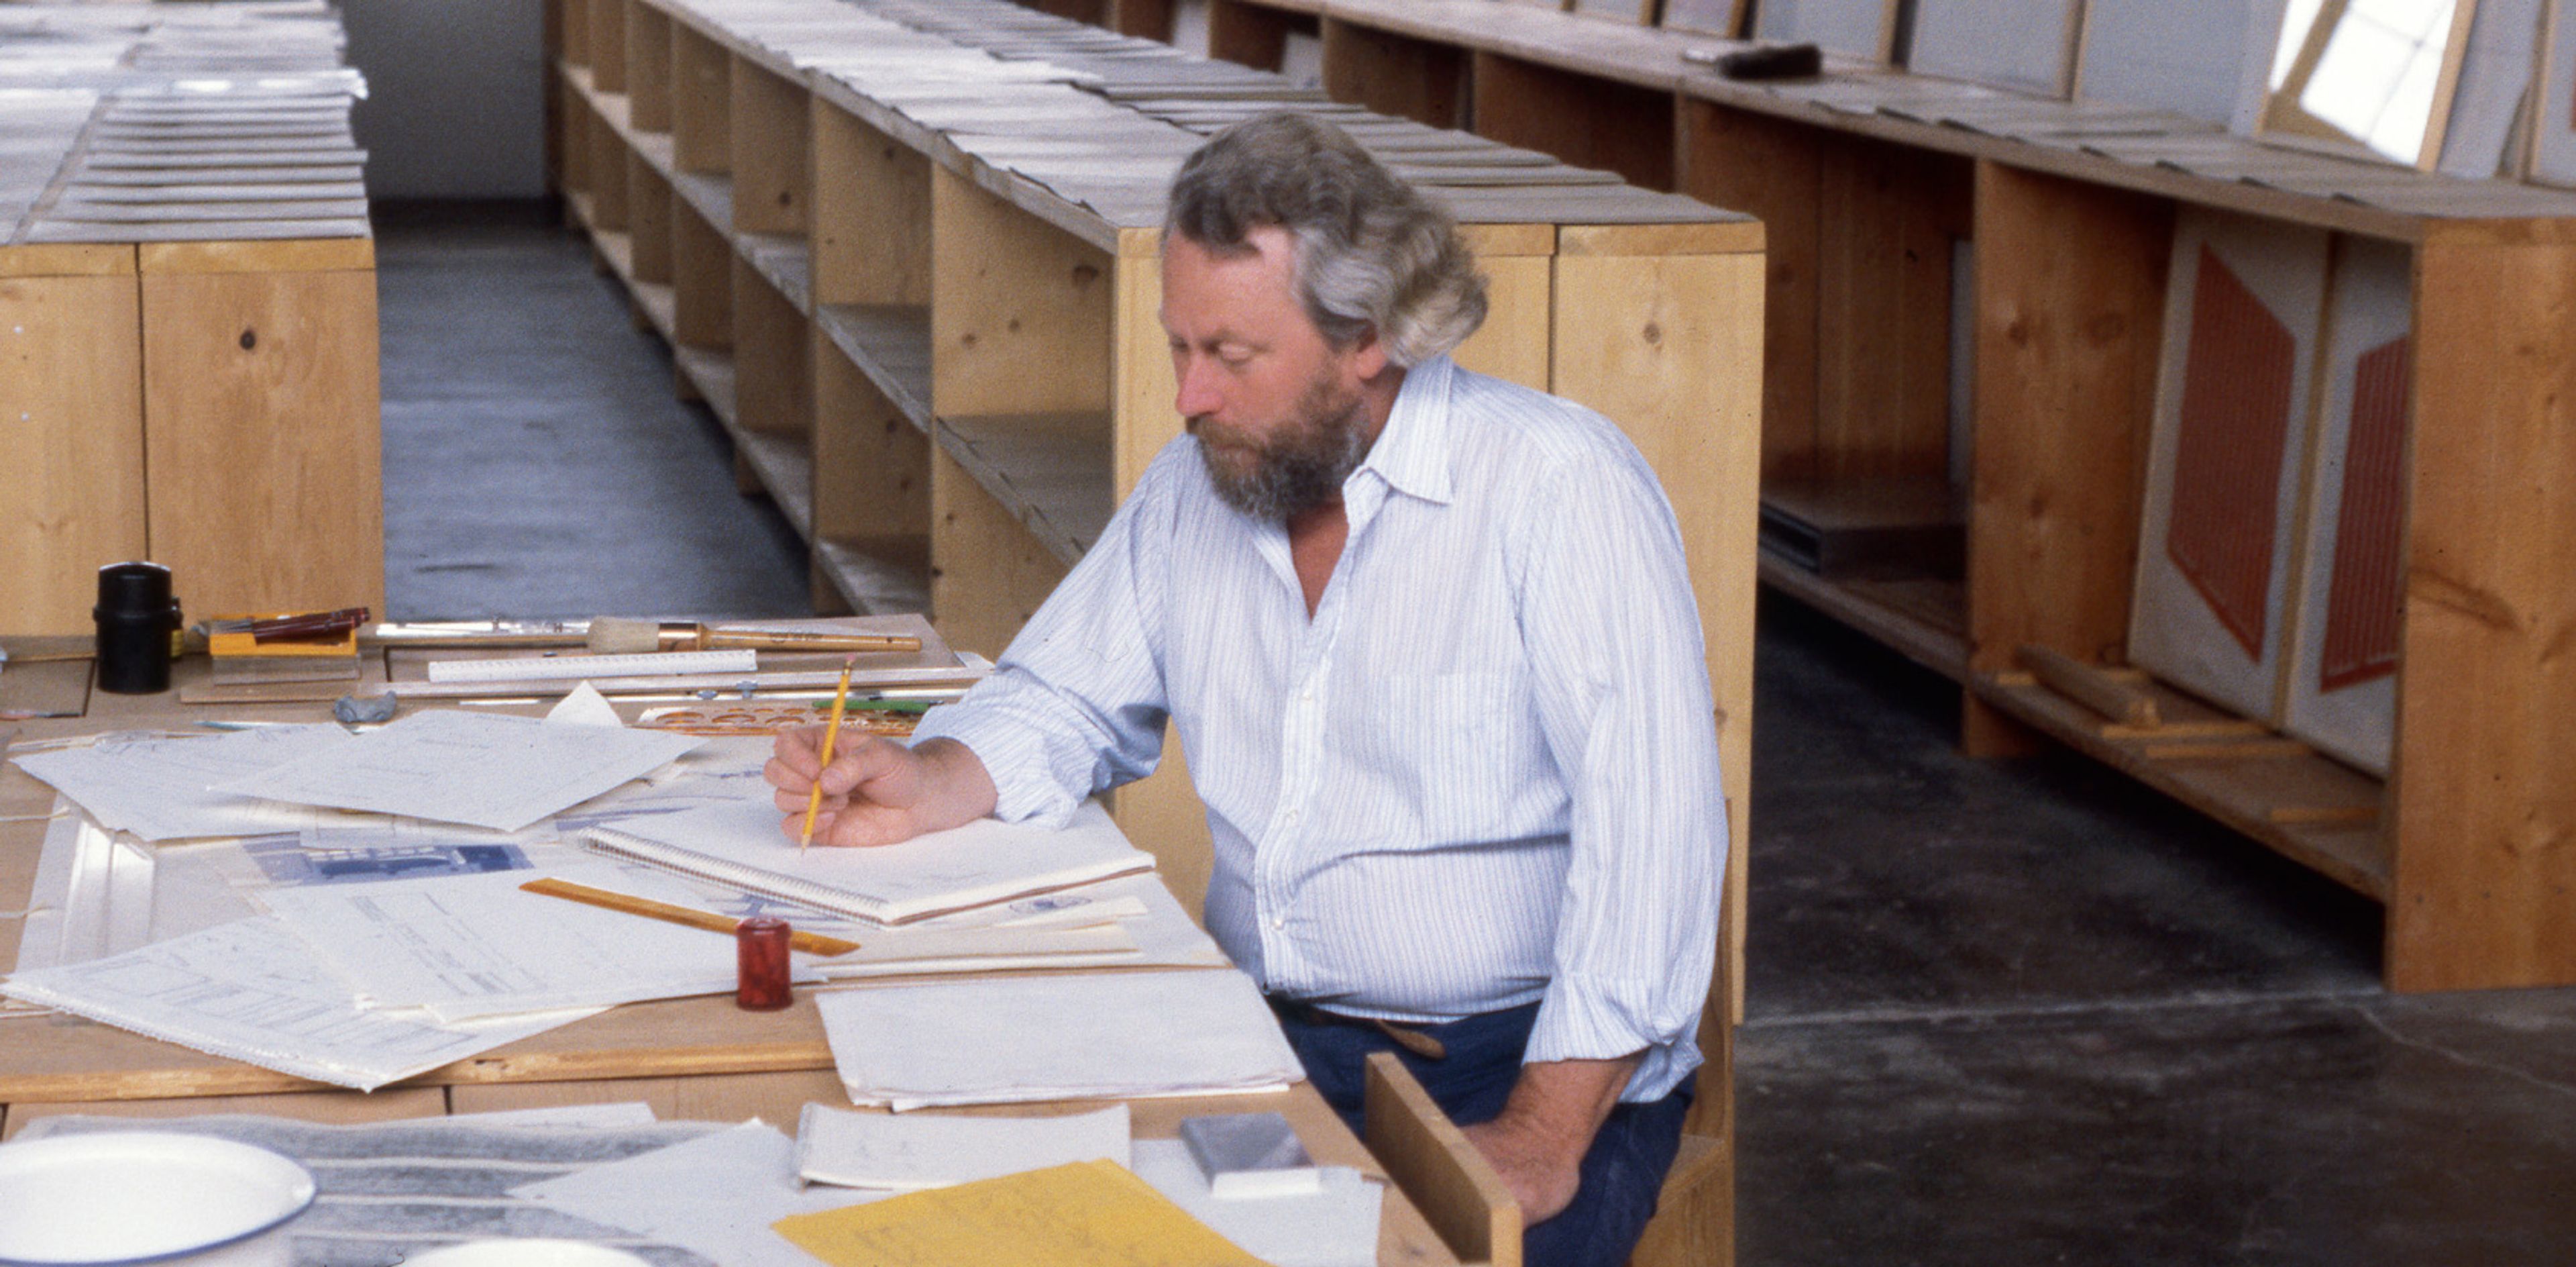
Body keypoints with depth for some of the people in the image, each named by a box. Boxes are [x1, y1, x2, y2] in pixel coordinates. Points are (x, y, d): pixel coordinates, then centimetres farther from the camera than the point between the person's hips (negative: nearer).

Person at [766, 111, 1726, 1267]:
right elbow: (1065, 704, 19)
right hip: (1268, 1040, 5)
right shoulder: (1195, 489, 9)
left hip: (1526, 1064, -5)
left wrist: (1542, 1141, -24)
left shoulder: (1562, 486, -12)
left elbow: (1651, 828, -19)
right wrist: (923, 788, -4)